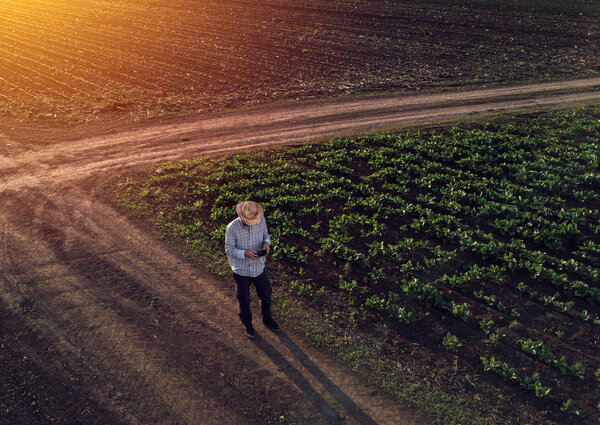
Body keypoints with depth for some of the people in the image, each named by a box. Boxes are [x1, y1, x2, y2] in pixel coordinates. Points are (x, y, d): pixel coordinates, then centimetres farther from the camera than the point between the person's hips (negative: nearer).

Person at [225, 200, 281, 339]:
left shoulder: (262, 220, -12)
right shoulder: (232, 228, -22)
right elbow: (229, 250, -15)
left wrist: (267, 243, -17)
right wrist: (245, 253, -31)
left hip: (259, 267, 3)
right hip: (241, 270, -3)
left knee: (266, 295, 19)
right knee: (244, 300, 16)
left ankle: (267, 319, 47)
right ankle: (248, 325, 42)